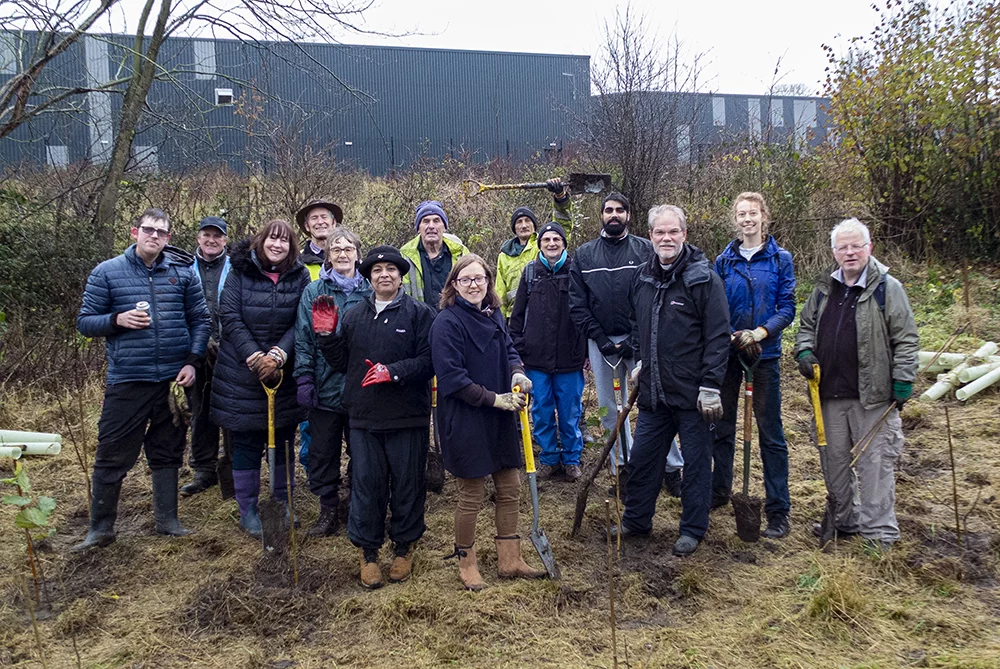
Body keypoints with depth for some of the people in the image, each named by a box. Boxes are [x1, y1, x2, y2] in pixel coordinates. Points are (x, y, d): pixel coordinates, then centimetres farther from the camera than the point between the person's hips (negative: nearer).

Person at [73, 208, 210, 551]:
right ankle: (100, 528, 17)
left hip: (175, 380, 2)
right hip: (127, 381, -2)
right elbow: (85, 322, 3)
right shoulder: (106, 273, 0)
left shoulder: (184, 272, 4)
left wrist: (192, 361, -4)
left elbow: (200, 320, 7)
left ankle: (167, 520, 27)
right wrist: (118, 320, -16)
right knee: (112, 456, 2)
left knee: (168, 452, 14)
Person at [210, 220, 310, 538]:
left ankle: (283, 504, 26)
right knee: (246, 443, 5)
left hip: (285, 373, 2)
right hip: (243, 373, -2)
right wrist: (255, 357, -18)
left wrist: (278, 355, -20)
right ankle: (247, 510, 18)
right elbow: (230, 317, -9)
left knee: (284, 441, 10)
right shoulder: (240, 272, -4)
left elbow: (301, 323, -5)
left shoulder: (300, 277, 1)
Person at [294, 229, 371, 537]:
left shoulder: (370, 291, 3)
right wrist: (303, 379, -6)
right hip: (325, 387, 1)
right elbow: (303, 338, 0)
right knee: (323, 452, 9)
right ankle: (328, 512, 24)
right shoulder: (313, 292, 3)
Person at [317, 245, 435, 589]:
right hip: (364, 417, 3)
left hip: (408, 418, -3)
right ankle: (368, 551, 23)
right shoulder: (353, 316, 12)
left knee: (407, 483, 8)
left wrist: (394, 371, -20)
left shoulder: (420, 314, -1)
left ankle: (404, 547, 27)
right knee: (366, 484, 7)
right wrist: (328, 335, 0)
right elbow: (342, 364, 12)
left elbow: (429, 361, -10)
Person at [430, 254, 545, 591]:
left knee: (510, 487, 14)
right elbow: (451, 377, -20)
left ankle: (509, 560, 29)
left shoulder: (493, 315, 8)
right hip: (465, 421, -7)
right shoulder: (447, 322, -15)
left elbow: (508, 349, 18)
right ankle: (466, 562, 25)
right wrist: (494, 399, -20)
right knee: (472, 495, 4)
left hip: (501, 419, 8)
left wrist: (517, 372, -5)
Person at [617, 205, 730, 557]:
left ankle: (692, 529, 23)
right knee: (642, 456, 15)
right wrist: (641, 360, 13)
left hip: (692, 393, -6)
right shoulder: (643, 277, 7)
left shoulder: (703, 278, -11)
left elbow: (718, 336, -14)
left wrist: (711, 386, -17)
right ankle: (636, 520, 32)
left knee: (696, 462, 7)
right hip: (653, 390, 6)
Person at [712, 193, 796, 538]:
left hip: (765, 354, -2)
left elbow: (787, 308, -4)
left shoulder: (780, 258, 0)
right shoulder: (724, 260, 5)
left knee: (770, 432, -1)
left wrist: (760, 333, -19)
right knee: (722, 426, 13)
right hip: (726, 352, 3)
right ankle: (719, 490, 30)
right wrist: (730, 336, -10)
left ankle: (778, 510, 6)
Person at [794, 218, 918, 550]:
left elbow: (906, 340, -4)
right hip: (829, 394, 5)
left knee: (875, 463, -1)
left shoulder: (888, 288, -4)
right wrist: (805, 351, 3)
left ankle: (878, 533, 9)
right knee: (834, 461, 14)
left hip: (873, 397, -5)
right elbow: (806, 325, 22)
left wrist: (902, 382, -9)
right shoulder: (823, 289, 11)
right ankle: (843, 521, 30)